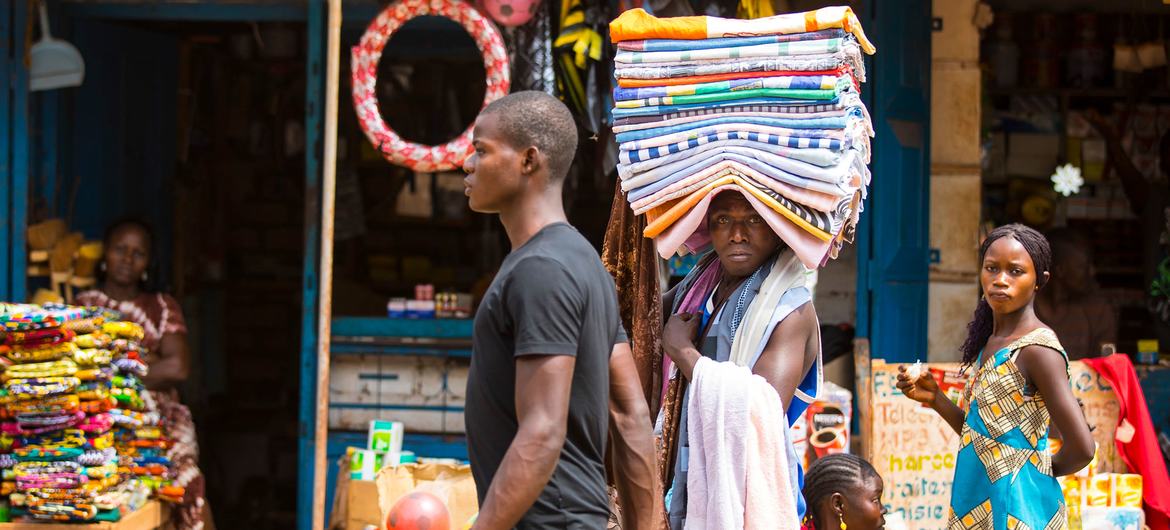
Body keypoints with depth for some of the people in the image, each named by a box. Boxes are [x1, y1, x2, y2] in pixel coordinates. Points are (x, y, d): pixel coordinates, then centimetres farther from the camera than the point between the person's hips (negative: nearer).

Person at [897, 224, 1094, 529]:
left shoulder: (1037, 349, -16)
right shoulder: (991, 344, 9)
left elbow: (1081, 448, -21)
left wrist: (1050, 469, -3)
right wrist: (934, 398, 3)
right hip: (979, 504, 8)